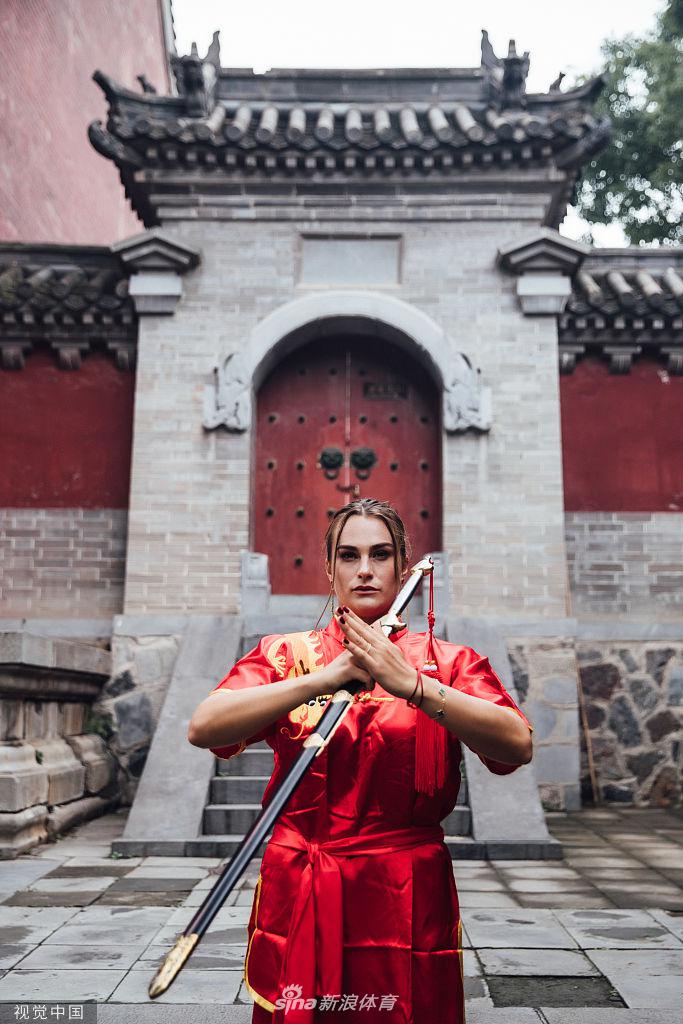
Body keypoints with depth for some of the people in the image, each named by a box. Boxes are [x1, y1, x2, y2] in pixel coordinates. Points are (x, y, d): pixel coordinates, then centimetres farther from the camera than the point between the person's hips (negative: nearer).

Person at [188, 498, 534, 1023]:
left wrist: (410, 683, -24)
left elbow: (518, 744, -14)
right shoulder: (285, 654, 4)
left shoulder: (447, 661, 2)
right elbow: (204, 727, -13)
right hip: (298, 901, 1)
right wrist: (325, 678, -21)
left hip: (408, 903, 0)